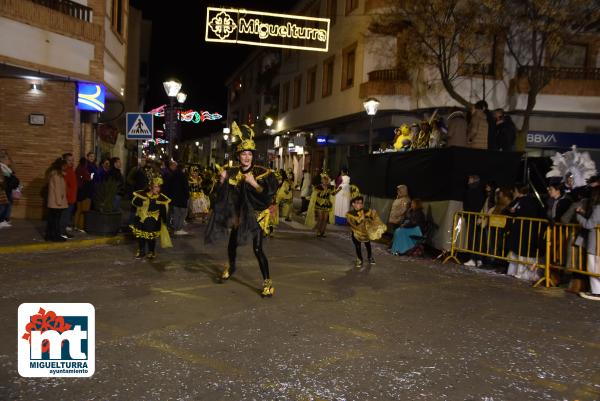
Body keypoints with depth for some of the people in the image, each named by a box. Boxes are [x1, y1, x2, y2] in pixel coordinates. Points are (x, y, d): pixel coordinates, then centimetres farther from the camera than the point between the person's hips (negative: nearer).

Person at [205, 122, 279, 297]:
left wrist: (253, 183, -29)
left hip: (257, 214, -5)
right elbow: (222, 194, 2)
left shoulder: (262, 172, -13)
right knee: (232, 243, 19)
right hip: (239, 213, 5)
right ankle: (231, 266, 50)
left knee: (257, 248, -14)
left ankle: (267, 281, -4)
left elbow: (269, 194, -21)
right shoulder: (233, 172, 1)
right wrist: (222, 180, -15)